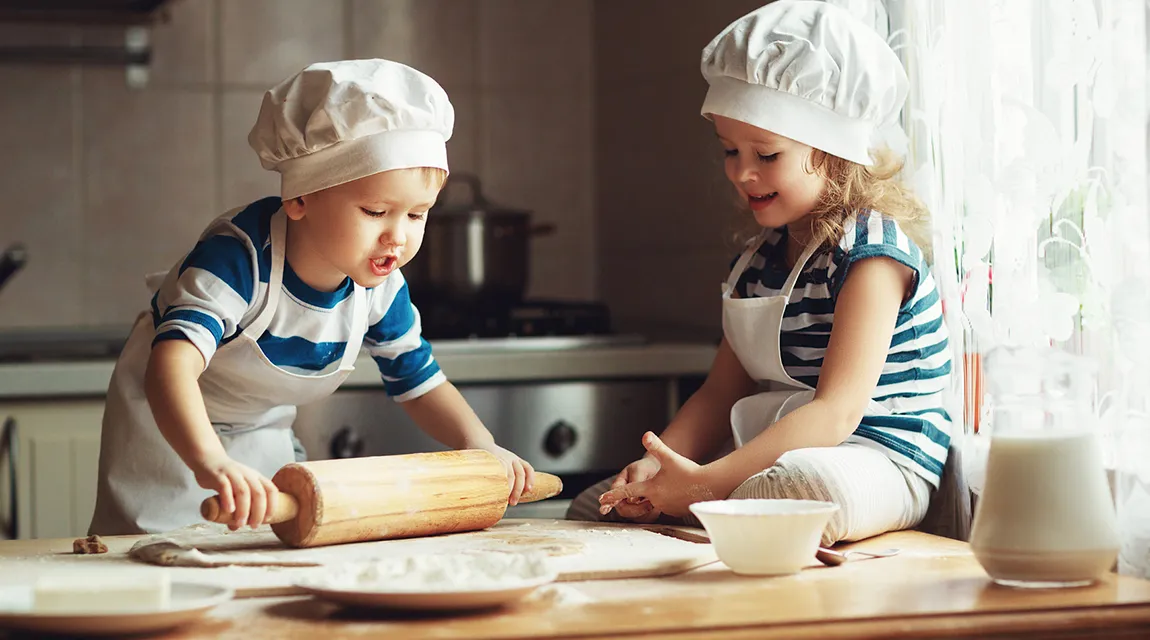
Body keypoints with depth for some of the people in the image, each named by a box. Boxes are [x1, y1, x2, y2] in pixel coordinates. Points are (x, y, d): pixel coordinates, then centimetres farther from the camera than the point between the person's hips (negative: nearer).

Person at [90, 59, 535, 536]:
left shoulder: (381, 287, -19)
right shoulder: (238, 259, -39)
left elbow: (420, 382, -4)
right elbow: (174, 363, -54)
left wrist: (480, 446, -24)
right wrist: (209, 462, -73)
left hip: (265, 437, 5)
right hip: (168, 430, -5)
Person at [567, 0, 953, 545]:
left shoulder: (872, 250, -14)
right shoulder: (758, 259, 13)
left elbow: (835, 413, -24)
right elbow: (720, 395, 12)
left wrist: (705, 482, -30)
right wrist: (657, 466, -9)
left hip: (877, 463, -8)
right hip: (773, 454, 8)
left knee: (809, 487, -43)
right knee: (591, 508, 1)